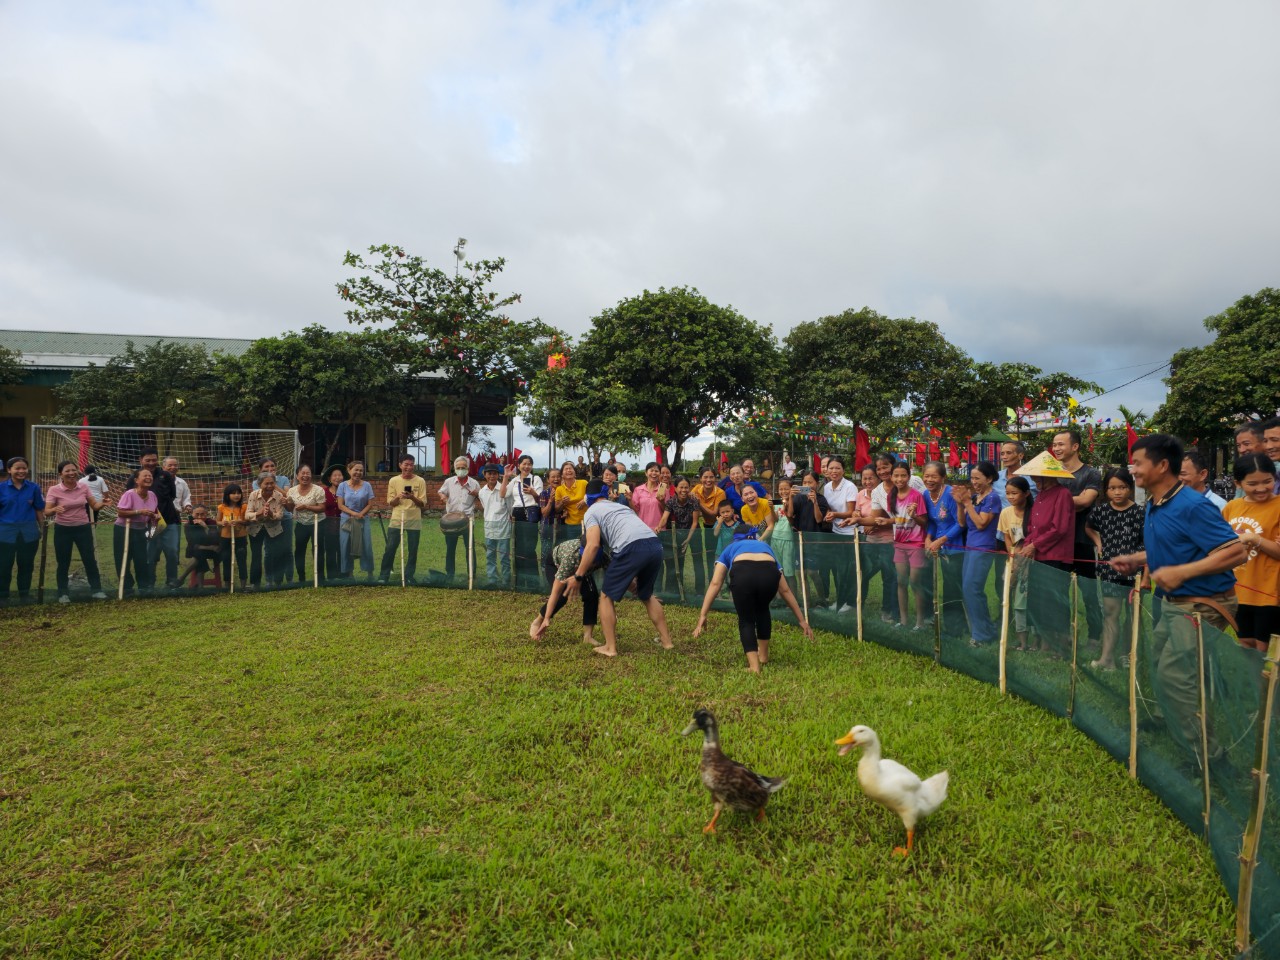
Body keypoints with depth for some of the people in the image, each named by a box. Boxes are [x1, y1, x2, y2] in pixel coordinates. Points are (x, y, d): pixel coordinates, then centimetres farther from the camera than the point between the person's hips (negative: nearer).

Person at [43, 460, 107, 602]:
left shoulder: (84, 486, -3)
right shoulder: (54, 490, -10)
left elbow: (94, 505, 0)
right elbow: (46, 512, -15)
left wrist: (102, 503, -22)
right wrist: (55, 509, -37)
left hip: (83, 528, 2)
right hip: (63, 529, -2)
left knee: (90, 559, 3)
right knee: (63, 563, 5)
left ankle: (97, 590, 11)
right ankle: (63, 593, 17)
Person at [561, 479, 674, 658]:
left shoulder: (591, 512, 15)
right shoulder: (620, 506, 36)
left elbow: (593, 545, 0)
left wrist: (578, 576, 5)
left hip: (632, 548, -7)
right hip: (655, 545, 7)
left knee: (606, 596, 12)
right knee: (646, 595, 28)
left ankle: (610, 647, 12)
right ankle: (666, 640, 30)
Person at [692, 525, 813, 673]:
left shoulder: (730, 548, 38)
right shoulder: (766, 547, 42)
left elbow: (715, 583, 21)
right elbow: (785, 590, 41)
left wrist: (703, 615, 17)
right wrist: (802, 620, 46)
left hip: (742, 574, -2)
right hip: (769, 574, 2)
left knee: (746, 620, 22)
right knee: (762, 610, 35)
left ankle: (754, 666, 10)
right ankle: (763, 656, 43)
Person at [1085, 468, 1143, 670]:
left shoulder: (1139, 513, -9)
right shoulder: (1101, 509, 1)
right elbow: (1089, 527, 21)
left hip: (1133, 571, -2)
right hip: (1109, 570, 2)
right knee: (1110, 614, 3)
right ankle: (1106, 658, 2)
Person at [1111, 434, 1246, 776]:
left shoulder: (1193, 506, -21)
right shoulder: (1153, 505, 7)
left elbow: (1237, 552, -25)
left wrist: (1181, 572, -29)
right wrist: (1137, 560, 6)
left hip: (1202, 604, -10)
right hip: (1171, 603, 10)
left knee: (1174, 678, -11)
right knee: (1161, 672, 16)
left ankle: (1212, 763, 4)